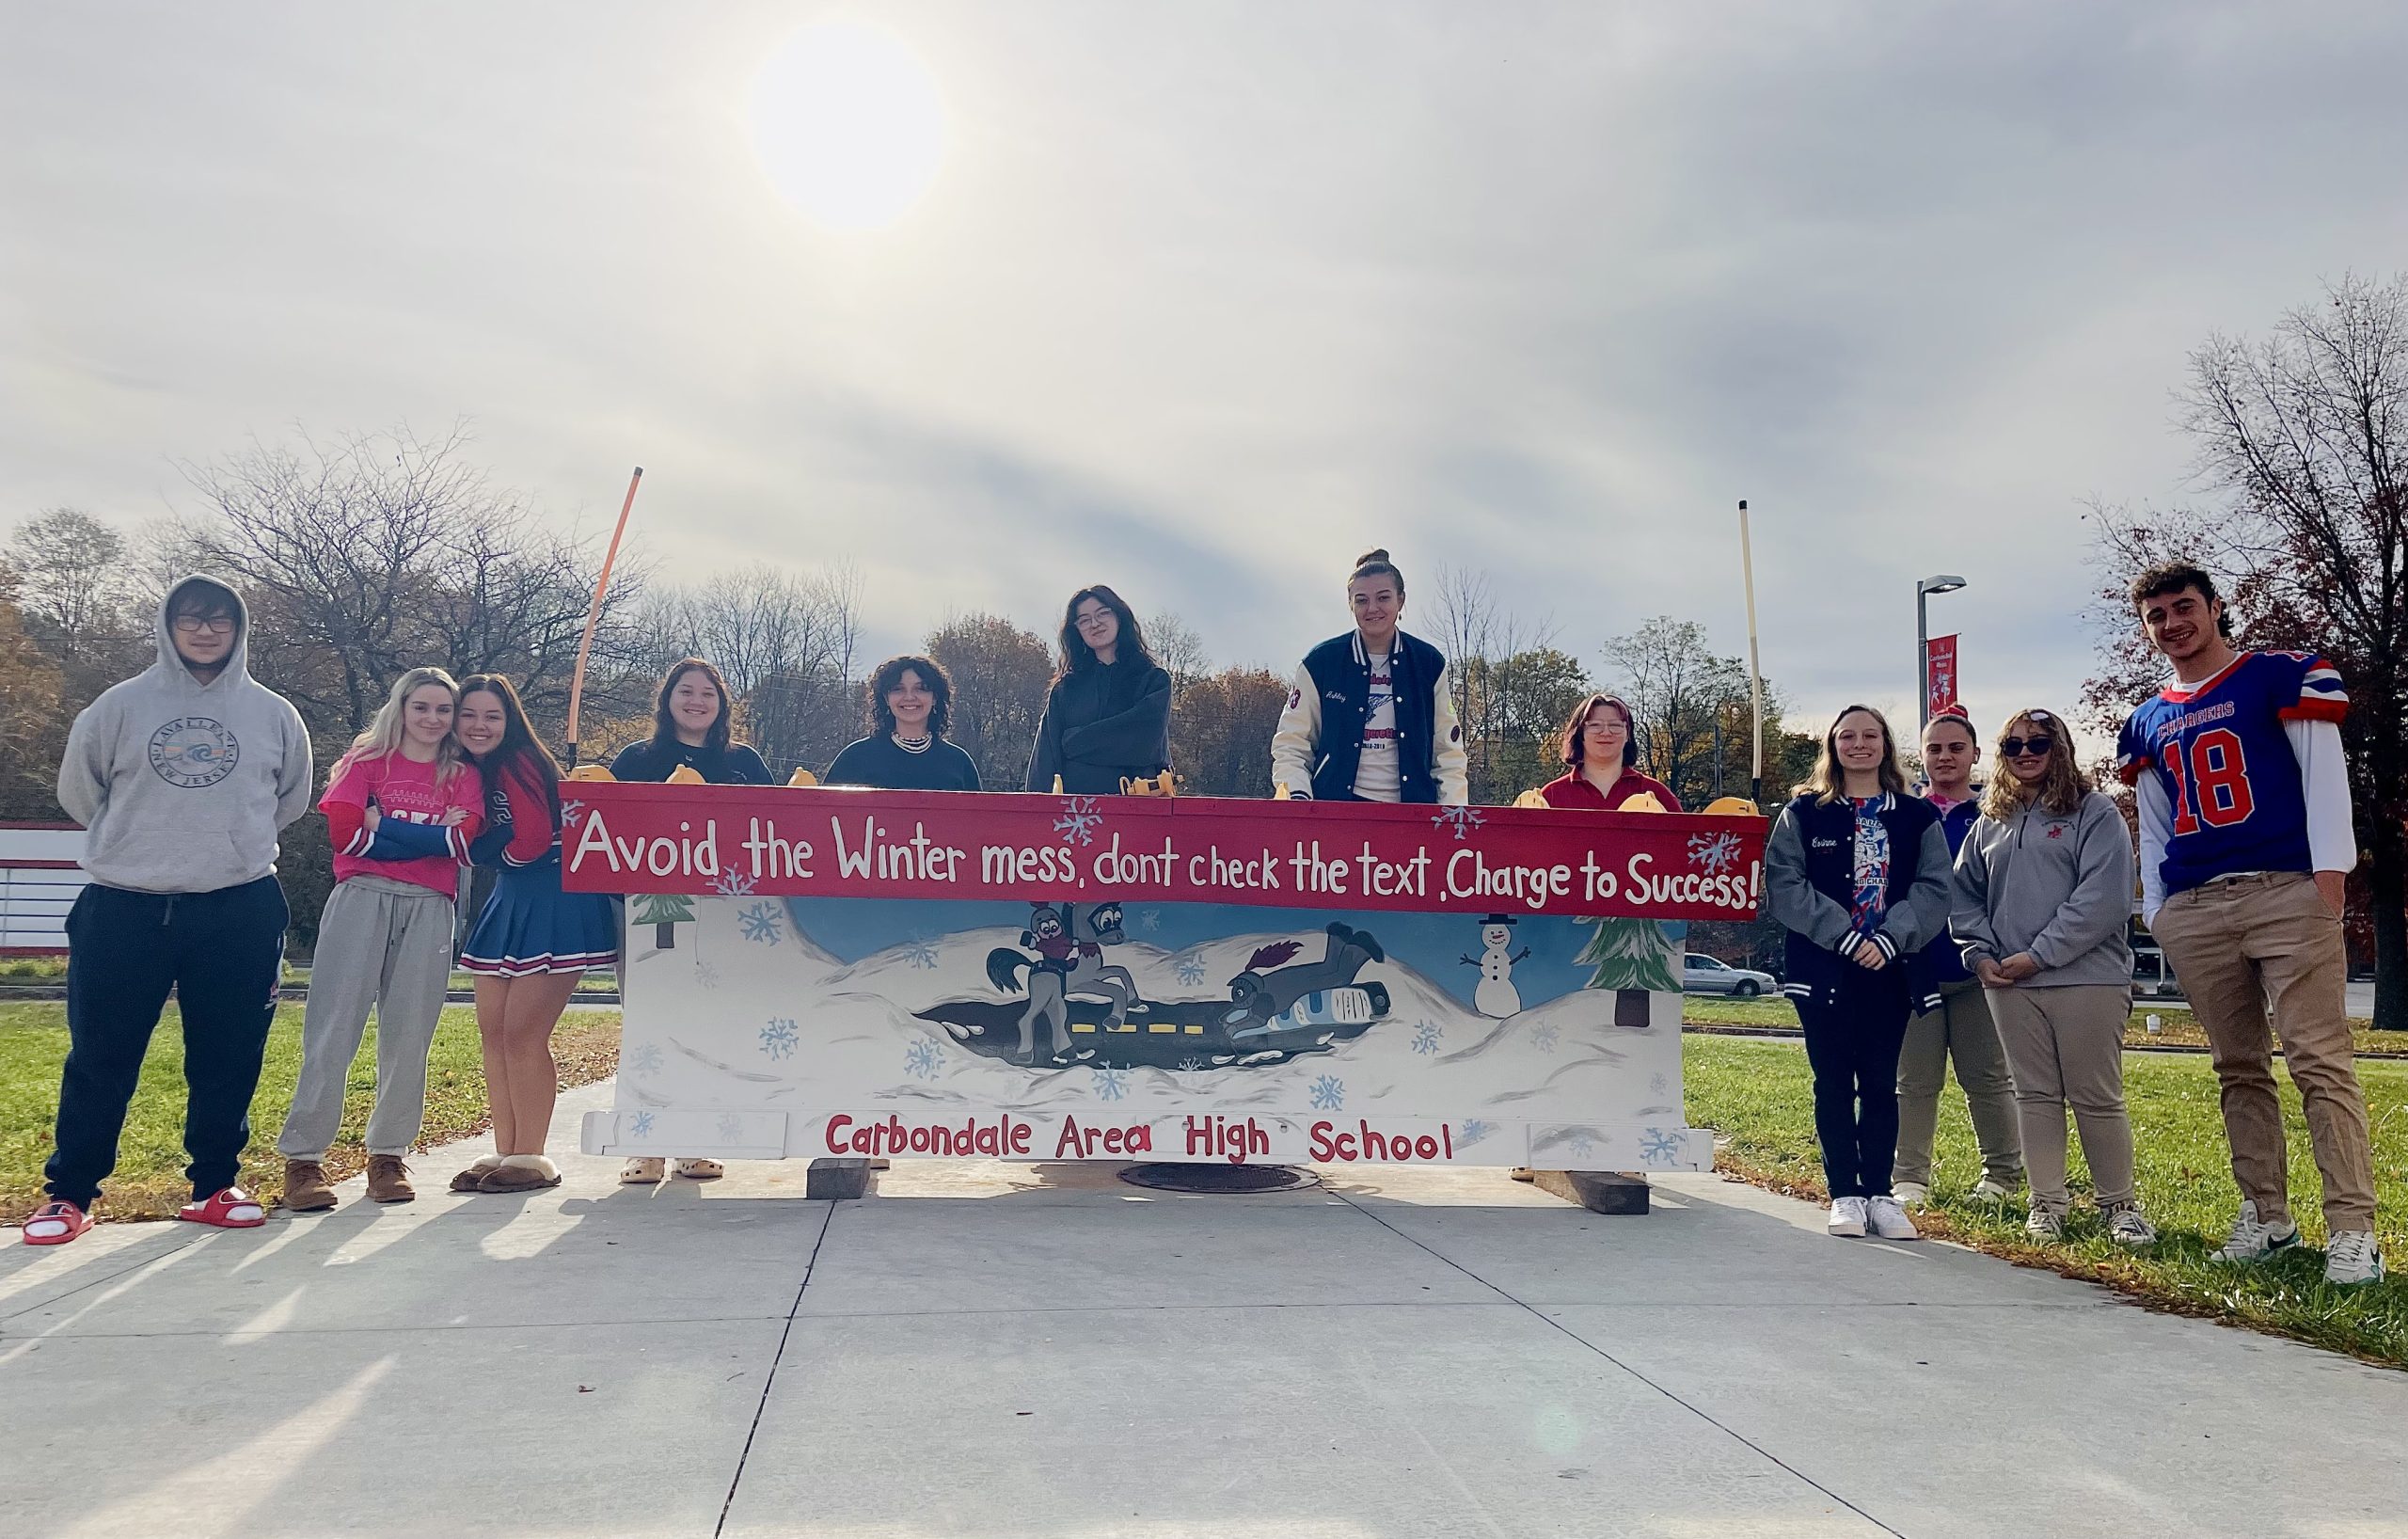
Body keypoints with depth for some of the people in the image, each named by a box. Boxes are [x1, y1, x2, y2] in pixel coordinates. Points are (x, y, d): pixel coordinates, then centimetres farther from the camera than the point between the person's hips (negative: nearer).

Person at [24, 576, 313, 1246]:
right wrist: (142, 843, 16)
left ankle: (214, 1186, 20)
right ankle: (68, 1194, 18)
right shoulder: (120, 706, 2)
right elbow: (79, 791, 12)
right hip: (125, 911, -1)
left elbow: (291, 799, 19)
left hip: (240, 912, 1)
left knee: (228, 1061, 7)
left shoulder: (274, 714, 5)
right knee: (99, 1060, 5)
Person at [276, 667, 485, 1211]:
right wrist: (434, 833, -3)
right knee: (332, 1028, -7)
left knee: (408, 1035, -1)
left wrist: (384, 828, -3)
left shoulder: (463, 775, 18)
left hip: (429, 906, 2)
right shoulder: (367, 760, 13)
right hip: (362, 896, -1)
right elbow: (345, 831, -2)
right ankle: (303, 1157, -3)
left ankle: (389, 1154, 9)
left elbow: (467, 841, 1)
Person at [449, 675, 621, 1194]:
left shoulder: (519, 763, -14)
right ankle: (504, 1152, 16)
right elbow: (488, 848, 17)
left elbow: (531, 841, -21)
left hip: (554, 904, -9)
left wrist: (471, 845, -5)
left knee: (522, 1034, -8)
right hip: (511, 903, 9)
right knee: (492, 1030, 8)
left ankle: (531, 1159, 2)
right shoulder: (472, 772, 13)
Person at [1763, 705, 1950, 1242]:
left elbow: (1933, 890, 1)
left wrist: (1889, 939, -14)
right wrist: (1845, 936, -13)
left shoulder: (1918, 817, 9)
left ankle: (1879, 1193, 13)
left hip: (1890, 969, 1)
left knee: (1881, 1083, 5)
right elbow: (1783, 886, -5)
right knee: (1833, 1083, 3)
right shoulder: (1803, 813, 4)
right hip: (1822, 968, -1)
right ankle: (1844, 1195, 10)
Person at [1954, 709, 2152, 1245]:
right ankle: (2047, 1202, 17)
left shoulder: (2096, 813, -2)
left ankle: (2120, 1203, 17)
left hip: (2088, 979, -4)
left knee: (2097, 1098, 2)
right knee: (2035, 1095, 9)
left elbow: (2103, 898, -12)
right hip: (2010, 983, 4)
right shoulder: (1990, 822, 15)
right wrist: (1980, 954, 0)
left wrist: (2039, 955, -14)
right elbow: (1964, 894, 16)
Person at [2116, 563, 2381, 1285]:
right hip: (2193, 911, 5)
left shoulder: (2283, 677, 5)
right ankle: (2266, 1215, 16)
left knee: (2320, 1061, -9)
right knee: (2239, 1069, 8)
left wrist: (2330, 873, -12)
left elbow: (2323, 773, -2)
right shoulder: (2147, 724, 18)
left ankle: (2352, 1229, -7)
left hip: (2286, 892, -5)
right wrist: (2156, 909, 11)